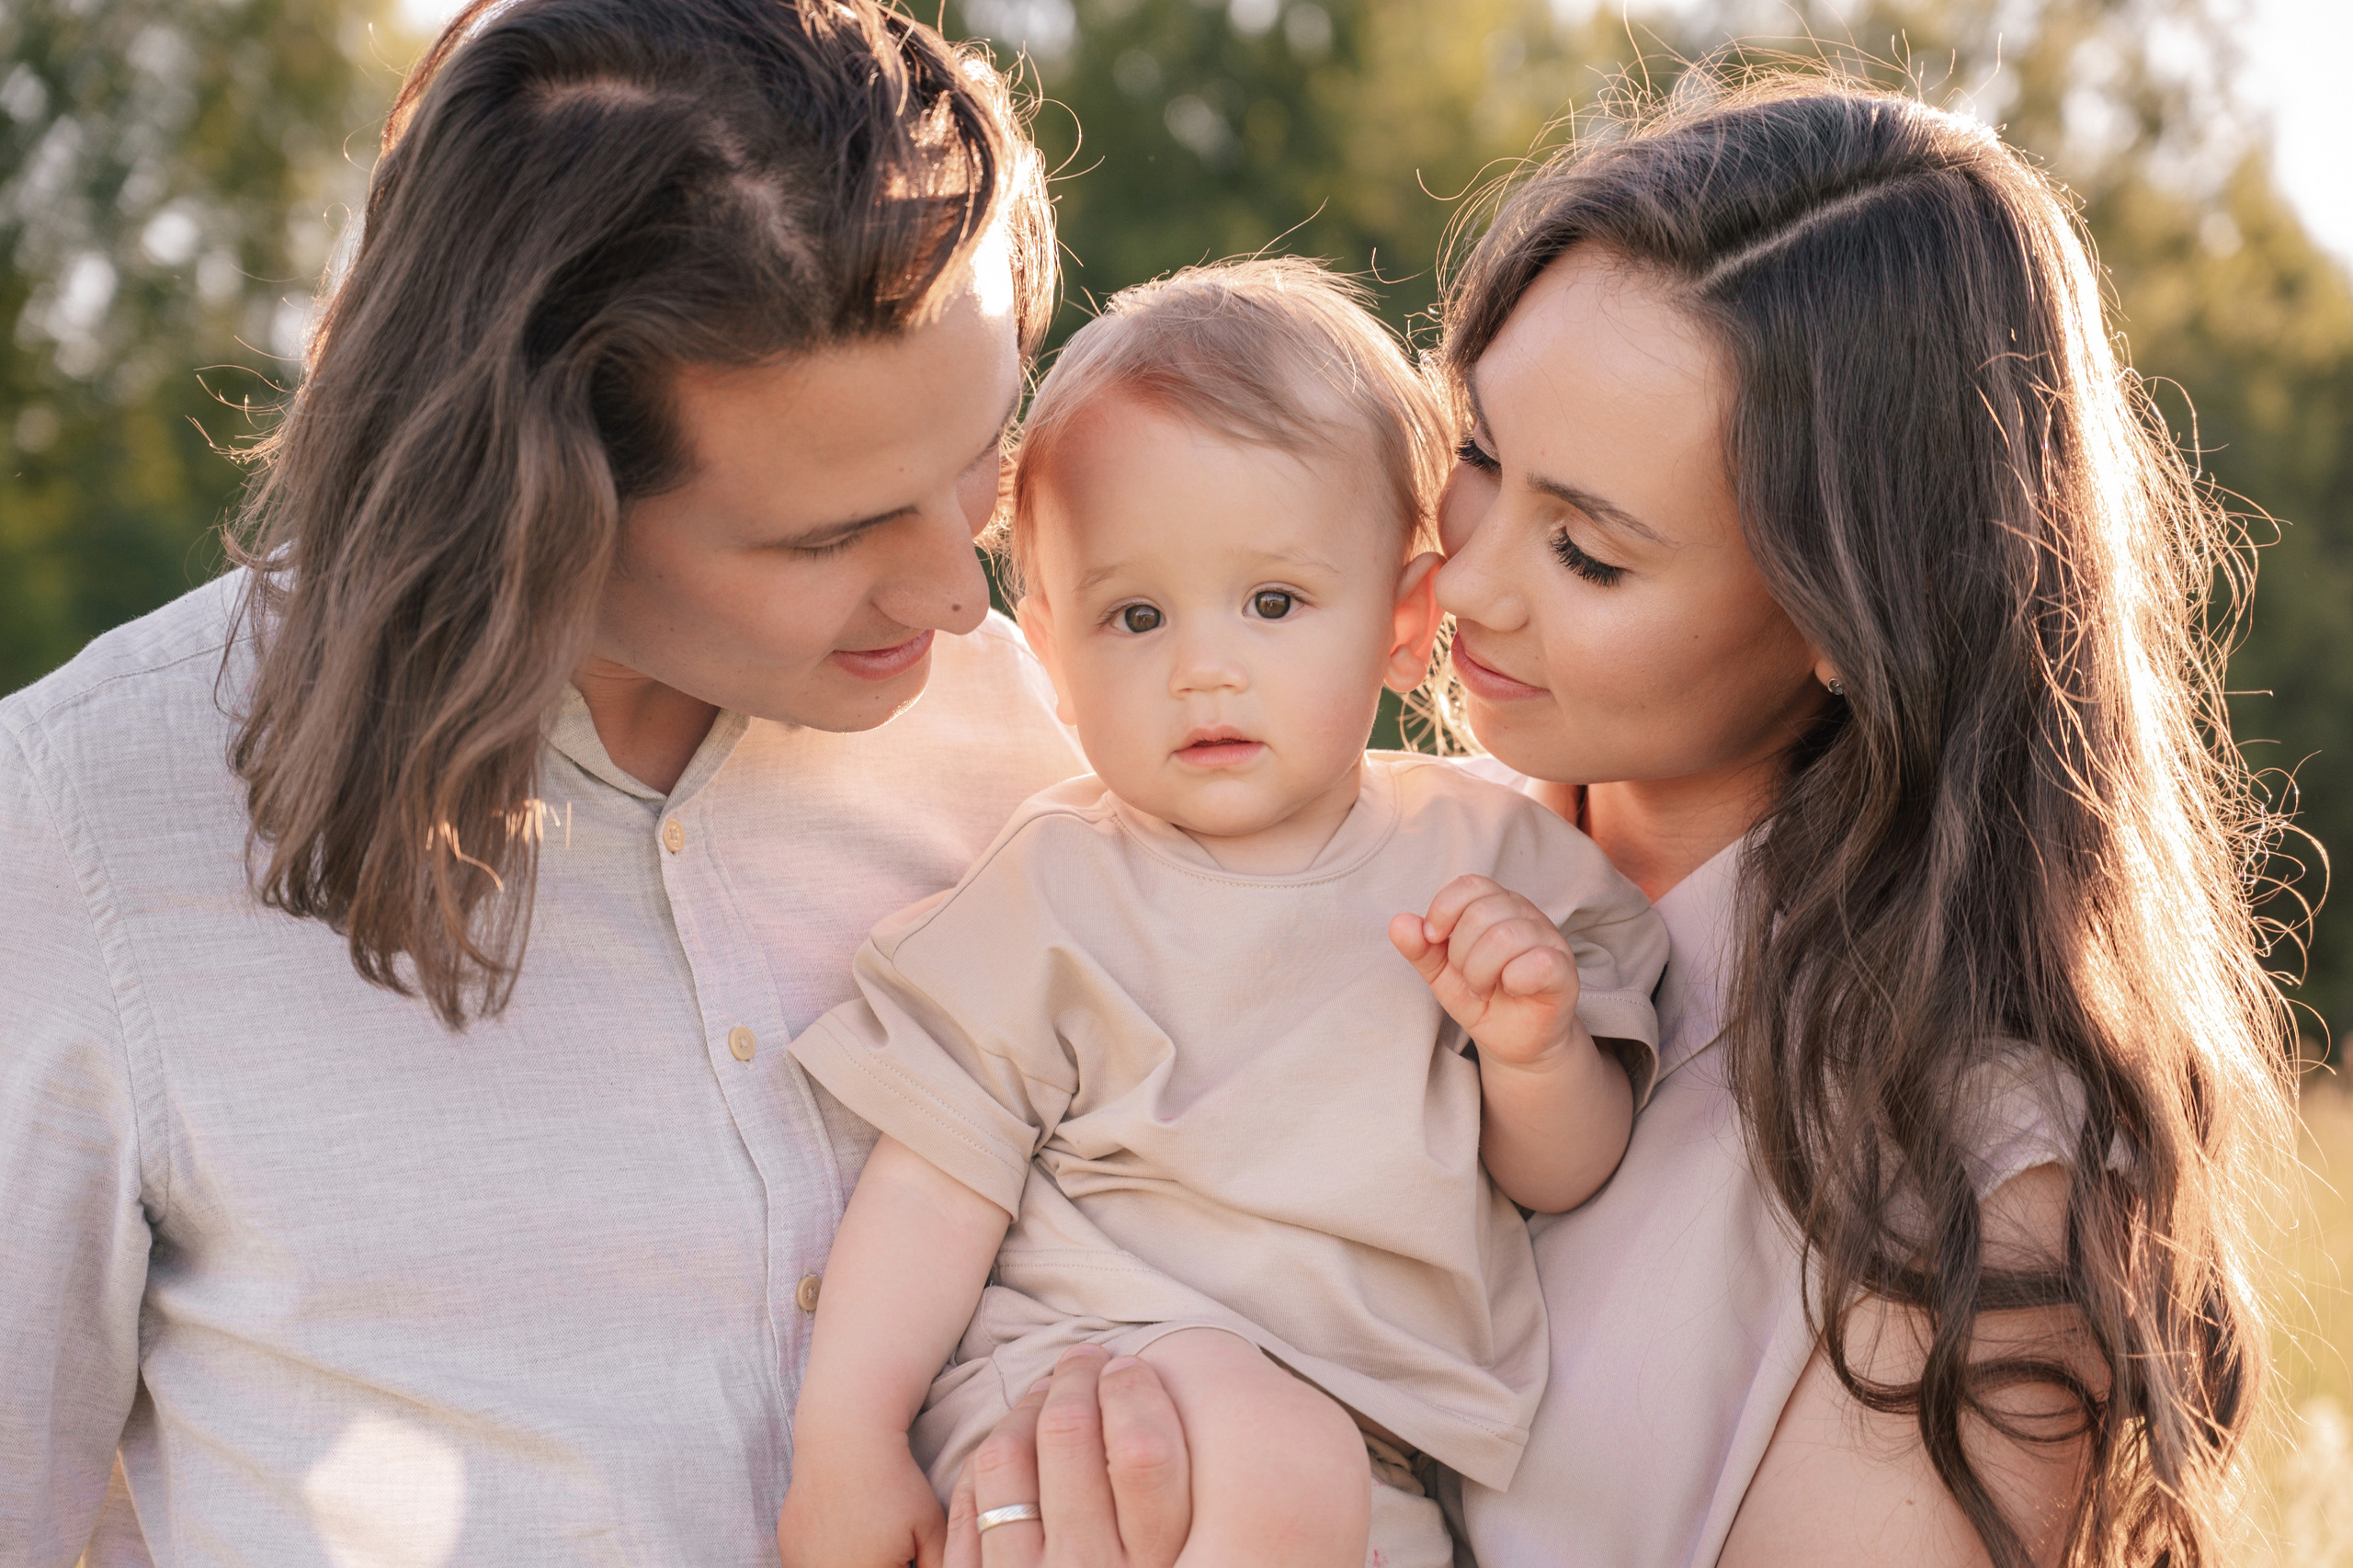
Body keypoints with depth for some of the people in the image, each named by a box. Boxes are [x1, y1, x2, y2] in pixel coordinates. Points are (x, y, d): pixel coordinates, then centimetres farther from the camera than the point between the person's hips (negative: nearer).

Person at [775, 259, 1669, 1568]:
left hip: (1376, 1435, 4)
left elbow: (1565, 1180, 7)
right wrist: (848, 1443, -10)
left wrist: (1535, 1053, -14)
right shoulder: (1056, 894, -4)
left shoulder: (1490, 857, 3)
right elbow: (939, 1178, -3)